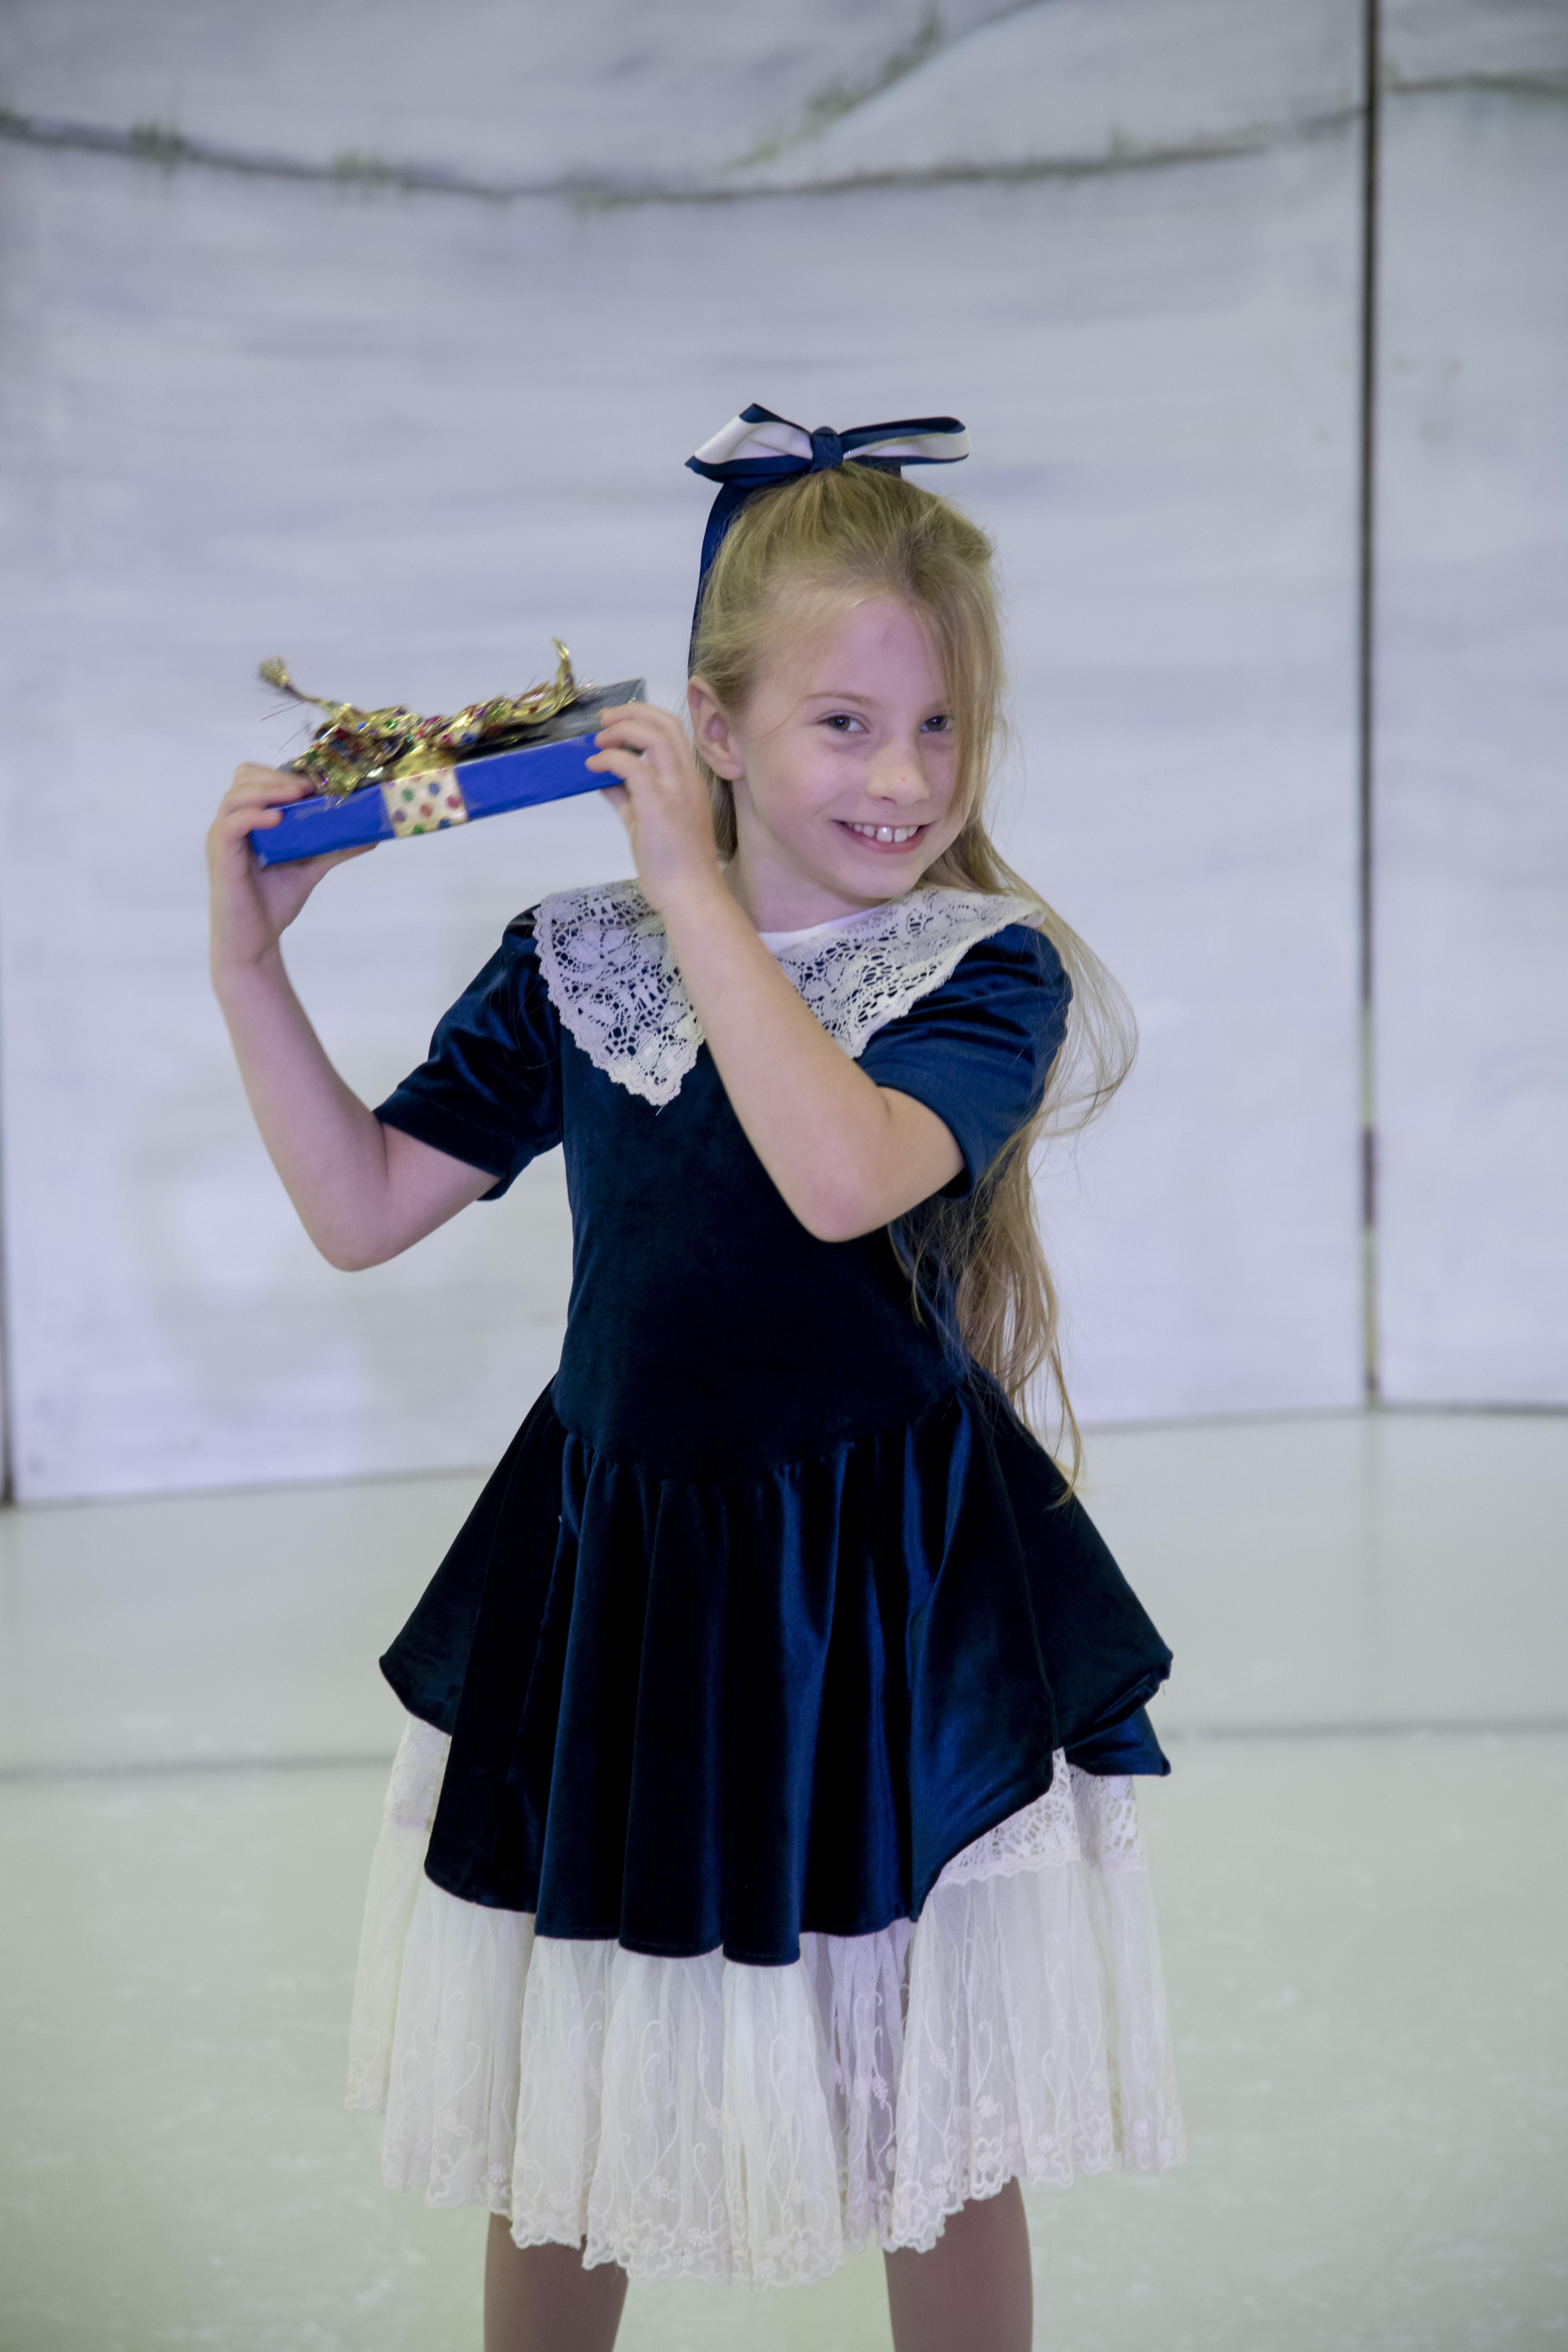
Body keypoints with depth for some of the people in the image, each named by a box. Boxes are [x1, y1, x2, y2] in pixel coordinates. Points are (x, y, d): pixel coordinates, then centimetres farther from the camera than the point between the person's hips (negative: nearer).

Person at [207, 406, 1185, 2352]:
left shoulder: (987, 969, -11)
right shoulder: (571, 963, 0)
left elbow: (843, 1174, -31)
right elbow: (362, 1210, 5)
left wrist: (698, 888, -26)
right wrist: (249, 960, -3)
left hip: (884, 1608, -3)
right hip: (607, 1593, 3)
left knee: (944, 2129, 13)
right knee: (556, 2114, 18)